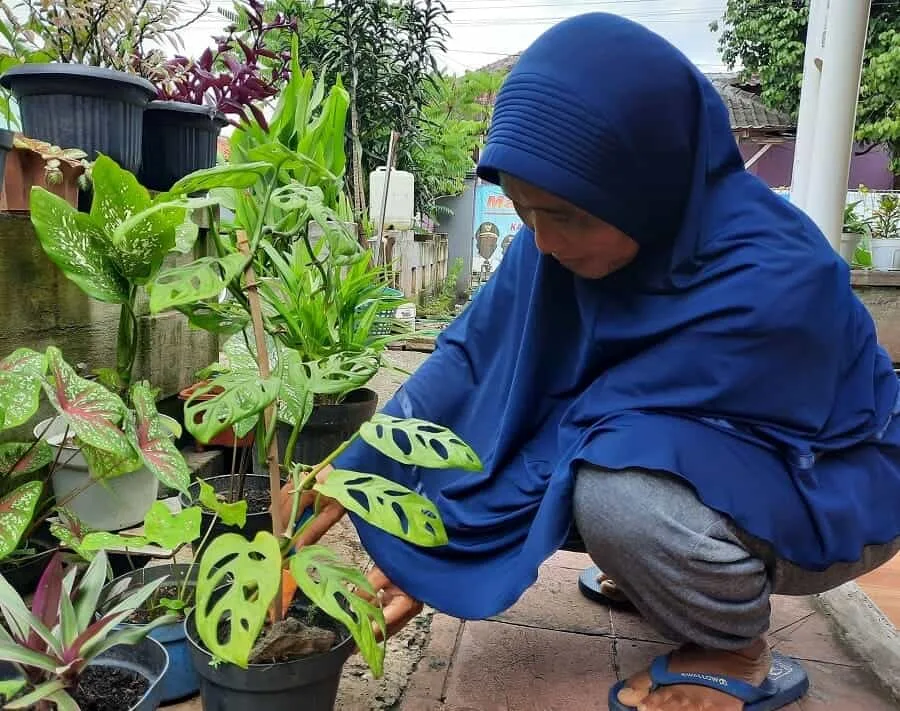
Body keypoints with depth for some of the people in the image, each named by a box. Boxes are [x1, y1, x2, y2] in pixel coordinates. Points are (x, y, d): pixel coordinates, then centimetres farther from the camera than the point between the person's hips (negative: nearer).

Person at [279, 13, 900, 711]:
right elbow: (474, 355, -17)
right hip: (681, 455, 6)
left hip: (831, 492, -5)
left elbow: (594, 426, -33)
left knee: (612, 487, -35)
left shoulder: (767, 281, -35)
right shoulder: (566, 233, -16)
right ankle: (660, 573, 14)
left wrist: (444, 550, -25)